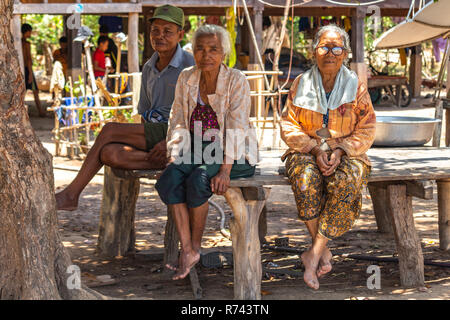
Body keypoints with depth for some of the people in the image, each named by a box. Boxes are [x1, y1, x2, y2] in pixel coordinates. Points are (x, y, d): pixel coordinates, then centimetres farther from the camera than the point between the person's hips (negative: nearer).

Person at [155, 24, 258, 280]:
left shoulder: (236, 81, -9)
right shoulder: (186, 79, 7)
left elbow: (236, 129, -16)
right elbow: (178, 122, 8)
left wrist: (225, 170, -25)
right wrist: (174, 158, -7)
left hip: (234, 155, -5)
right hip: (197, 150, 5)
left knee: (198, 180, -31)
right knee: (169, 179, -24)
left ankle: (196, 245, -9)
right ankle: (187, 251, -22)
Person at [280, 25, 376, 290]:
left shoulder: (356, 87, 2)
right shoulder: (301, 84, 3)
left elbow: (366, 131, 2)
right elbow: (289, 126, 3)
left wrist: (341, 151, -15)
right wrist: (315, 149, -13)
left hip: (346, 152, 0)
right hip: (307, 151, 0)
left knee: (346, 183, -34)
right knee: (306, 181, -34)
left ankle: (314, 256, -28)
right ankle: (324, 253, -21)